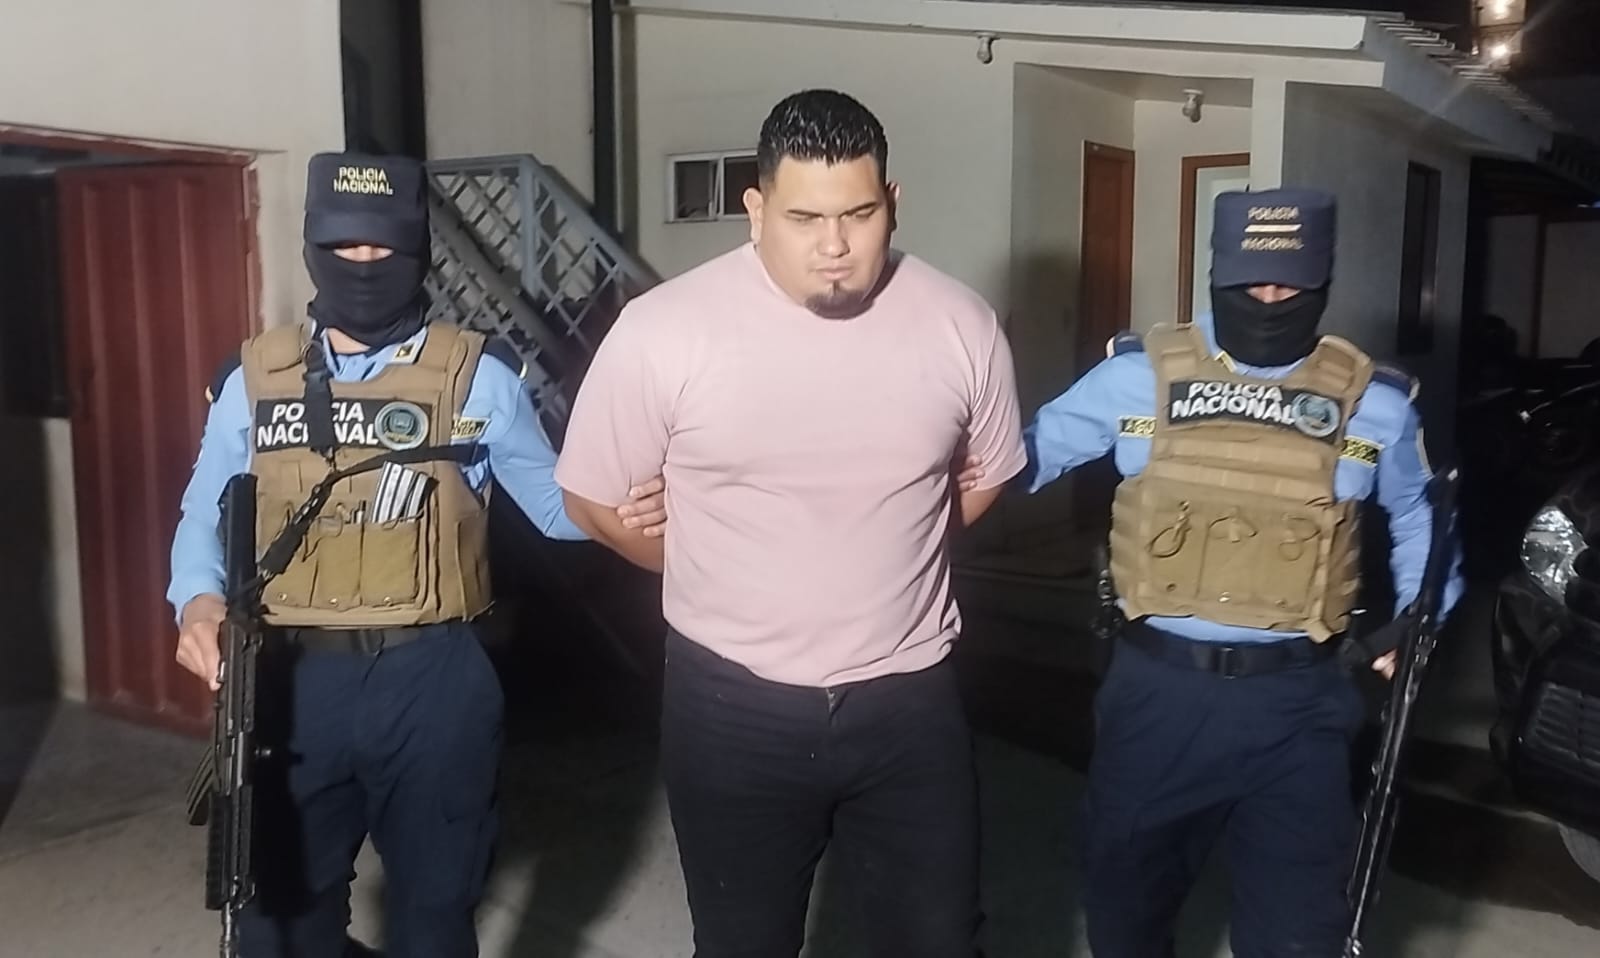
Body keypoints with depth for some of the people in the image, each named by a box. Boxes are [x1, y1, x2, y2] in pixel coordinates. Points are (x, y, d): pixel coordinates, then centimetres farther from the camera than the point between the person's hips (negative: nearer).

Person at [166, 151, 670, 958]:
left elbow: (558, 501, 0)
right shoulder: (254, 378, 5)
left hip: (431, 679, -1)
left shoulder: (479, 377, -1)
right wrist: (198, 601, -11)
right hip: (294, 681, 2)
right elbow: (205, 518, 9)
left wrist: (623, 511, -21)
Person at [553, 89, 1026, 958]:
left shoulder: (960, 324, -7)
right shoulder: (663, 332, -15)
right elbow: (596, 501, -3)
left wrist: (881, 561, 7)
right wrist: (726, 578, 4)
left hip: (909, 698, 2)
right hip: (733, 704, -1)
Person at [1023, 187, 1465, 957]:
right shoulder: (1137, 374, -3)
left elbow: (1418, 516, 18)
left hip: (1295, 702, 0)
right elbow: (1033, 451, 1)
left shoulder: (1376, 401, 2)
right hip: (1157, 689, 0)